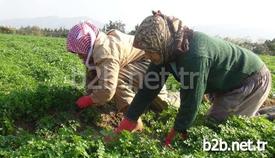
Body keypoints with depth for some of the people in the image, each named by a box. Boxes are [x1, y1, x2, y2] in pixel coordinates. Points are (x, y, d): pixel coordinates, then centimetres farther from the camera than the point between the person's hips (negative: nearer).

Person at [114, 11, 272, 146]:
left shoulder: (195, 55, -40)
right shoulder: (167, 51, -14)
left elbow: (191, 100, -32)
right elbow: (149, 88, -11)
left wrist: (173, 136, -18)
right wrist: (125, 125, -11)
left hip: (253, 79, -8)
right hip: (227, 84, 8)